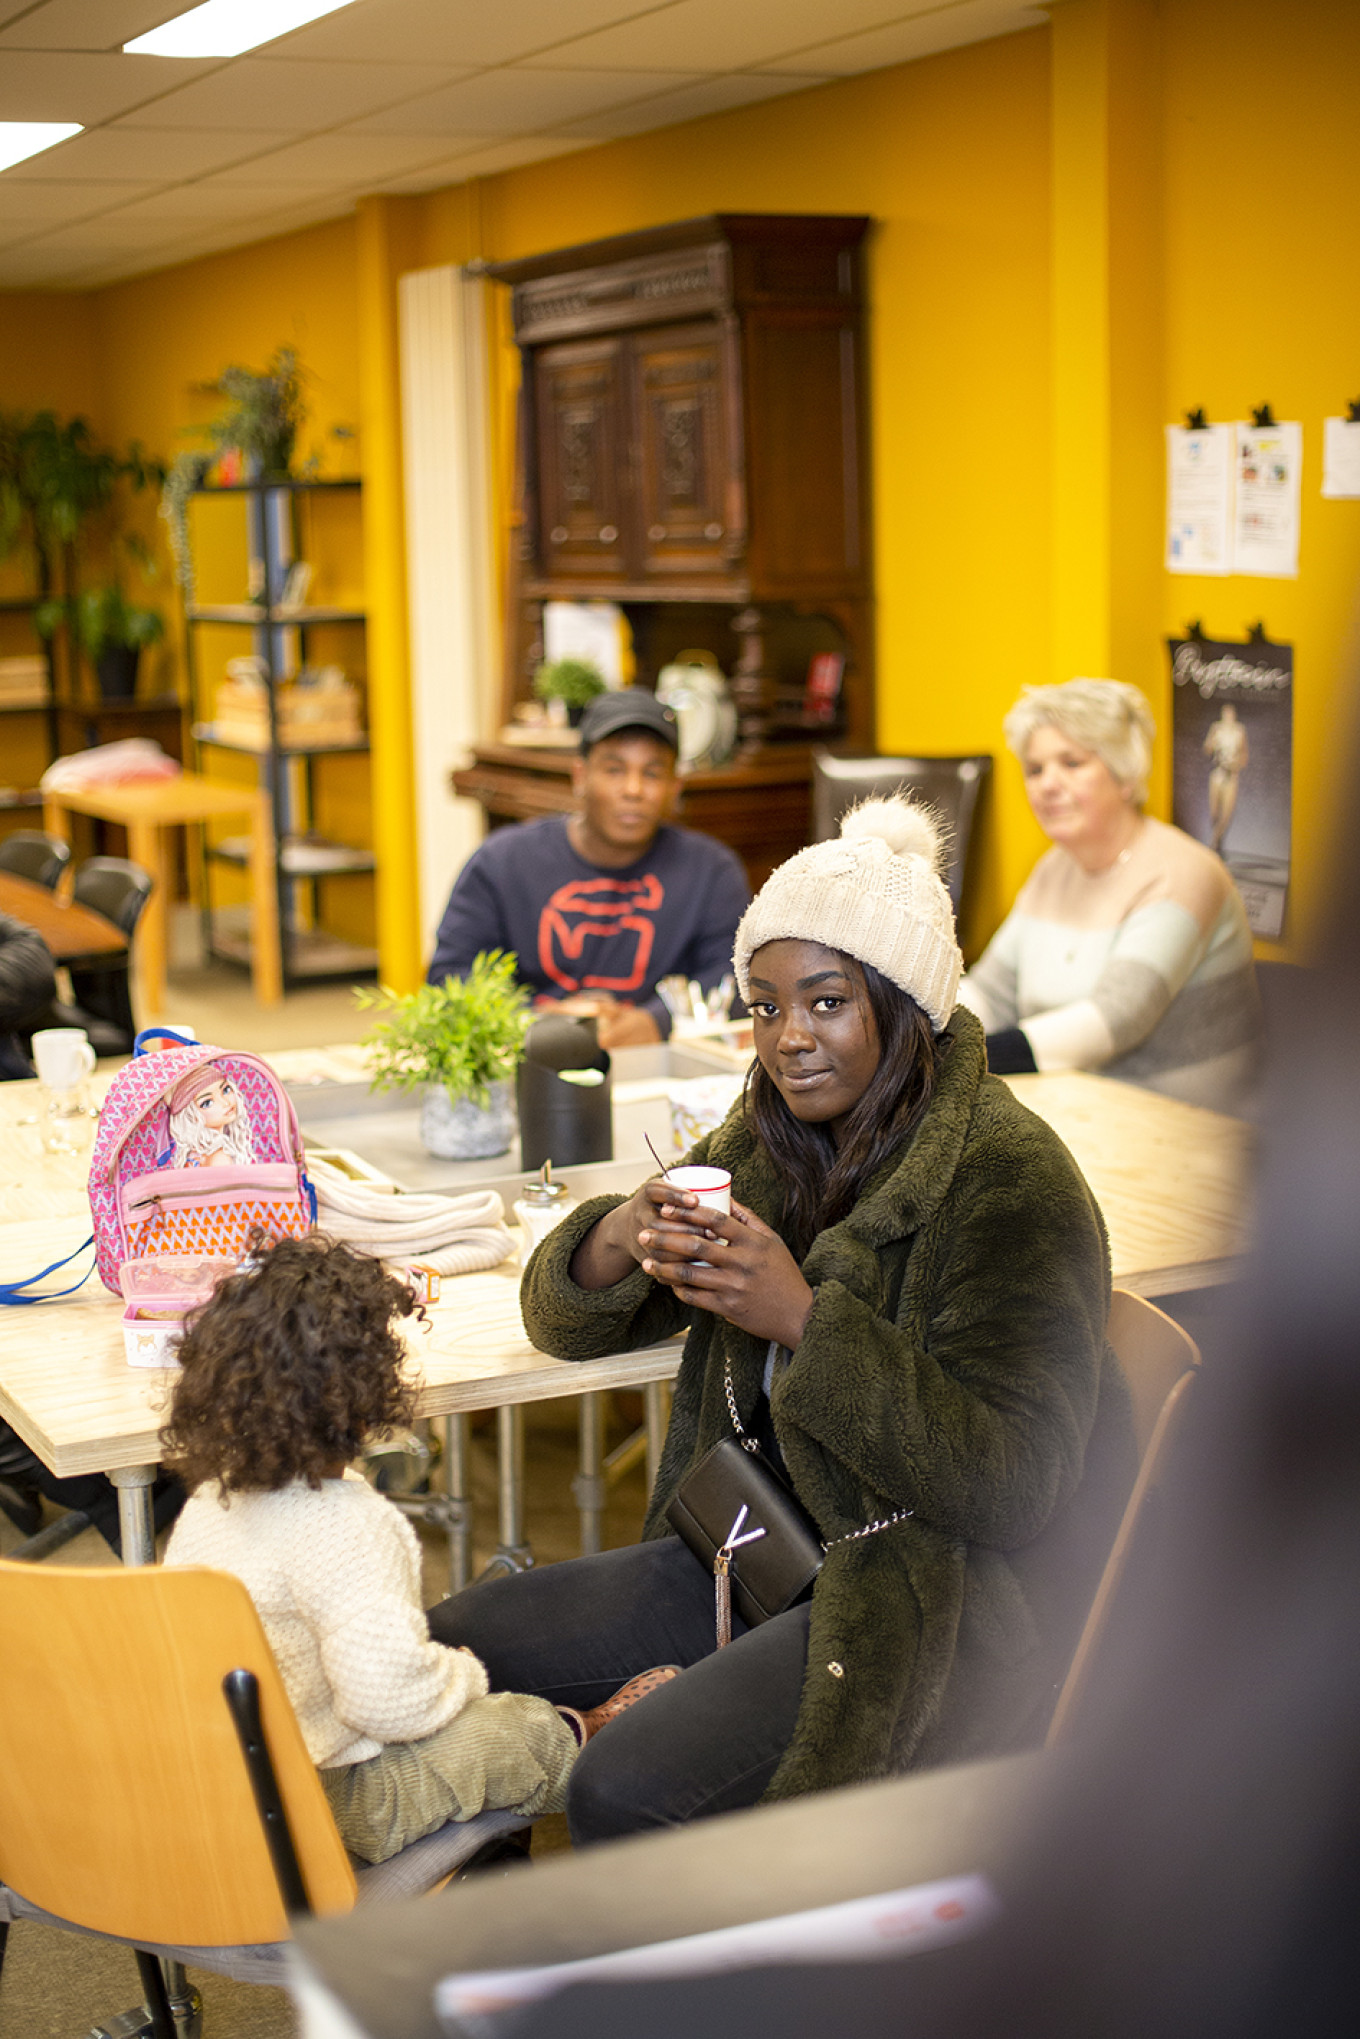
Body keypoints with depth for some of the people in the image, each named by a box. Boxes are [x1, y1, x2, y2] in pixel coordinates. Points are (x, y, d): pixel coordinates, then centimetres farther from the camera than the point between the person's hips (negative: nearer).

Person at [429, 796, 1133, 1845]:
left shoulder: (1011, 1186, -18)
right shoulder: (769, 1145, 4)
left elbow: (1015, 1484, -25)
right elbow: (565, 1322, 6)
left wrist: (806, 1321, -32)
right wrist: (618, 1240, -19)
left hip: (939, 1597, -8)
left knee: (623, 1790, -25)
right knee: (453, 1643, -1)